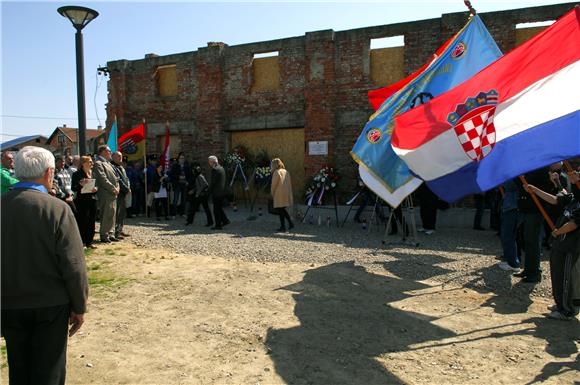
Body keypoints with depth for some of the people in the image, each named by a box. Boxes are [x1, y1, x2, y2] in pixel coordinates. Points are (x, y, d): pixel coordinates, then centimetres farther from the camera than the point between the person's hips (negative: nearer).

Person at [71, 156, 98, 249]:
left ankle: (89, 242, 16)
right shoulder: (77, 174, -4)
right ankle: (82, 242, 4)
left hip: (92, 199, 6)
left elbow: (97, 185, 20)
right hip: (82, 200, -6)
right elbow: (73, 188, -9)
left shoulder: (93, 173, 14)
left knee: (91, 222, 8)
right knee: (83, 221, -5)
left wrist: (95, 189, -2)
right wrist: (80, 184, -26)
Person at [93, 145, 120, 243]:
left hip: (113, 194, 9)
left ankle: (110, 234, 19)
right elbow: (103, 179, -16)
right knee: (106, 215, -5)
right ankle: (104, 236, 2)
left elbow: (115, 176, 21)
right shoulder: (98, 163, -8)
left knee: (112, 214, 12)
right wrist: (113, 188, -14)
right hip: (105, 194, -9)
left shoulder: (108, 163, 21)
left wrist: (117, 188, 6)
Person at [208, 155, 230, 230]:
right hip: (222, 192, 9)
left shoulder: (214, 169, -15)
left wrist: (210, 191, -4)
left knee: (216, 209, -1)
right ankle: (225, 220, 17)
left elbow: (213, 182, -17)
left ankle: (218, 225, 3)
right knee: (219, 208, 19)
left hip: (216, 193, -9)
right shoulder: (222, 168, 12)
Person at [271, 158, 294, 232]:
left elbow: (274, 184, -9)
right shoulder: (286, 172, 11)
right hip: (286, 194, 7)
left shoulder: (276, 172, -10)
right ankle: (290, 223, 12)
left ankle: (283, 227, 5)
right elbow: (289, 184, 13)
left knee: (280, 210, 2)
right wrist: (289, 194, 16)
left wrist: (272, 193, 5)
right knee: (282, 209, 18)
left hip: (279, 194, -7)